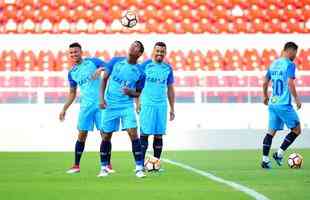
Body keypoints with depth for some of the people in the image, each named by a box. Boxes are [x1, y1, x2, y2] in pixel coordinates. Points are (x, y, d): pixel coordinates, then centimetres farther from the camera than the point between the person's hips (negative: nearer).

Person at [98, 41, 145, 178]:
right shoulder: (116, 61, 0)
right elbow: (104, 79, 6)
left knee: (133, 134, -14)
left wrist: (130, 92, -16)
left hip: (127, 105, -1)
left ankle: (139, 168, -9)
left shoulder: (139, 71, -1)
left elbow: (138, 93, 7)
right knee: (106, 136, 6)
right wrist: (101, 98, -4)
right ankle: (104, 167, 20)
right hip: (110, 105, 1)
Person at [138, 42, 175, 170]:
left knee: (159, 135, 2)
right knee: (145, 134, -5)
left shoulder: (168, 68, 11)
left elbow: (170, 89, 16)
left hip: (161, 105, 3)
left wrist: (172, 108, 14)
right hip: (147, 104, -3)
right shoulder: (145, 65, 1)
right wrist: (138, 102, -7)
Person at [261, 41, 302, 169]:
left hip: (272, 103, 8)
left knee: (271, 131, 8)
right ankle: (279, 154, 1)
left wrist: (265, 97, 32)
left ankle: (265, 160, 3)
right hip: (284, 104, -8)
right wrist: (296, 99, -10)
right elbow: (290, 83, -18)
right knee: (296, 130, 4)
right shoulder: (289, 64, -9)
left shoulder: (273, 64, 14)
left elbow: (265, 83, 18)